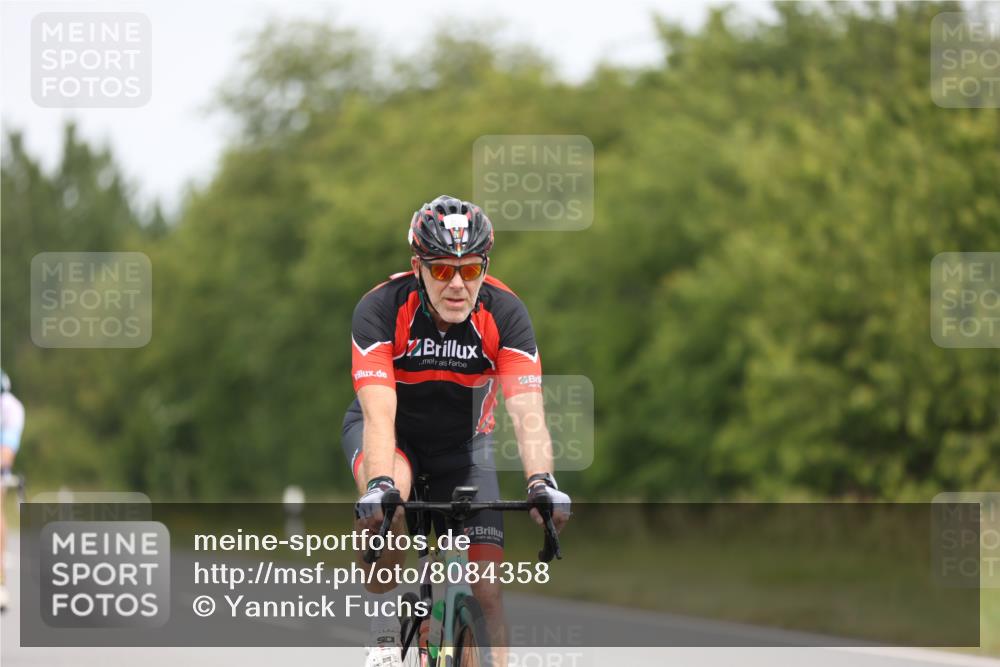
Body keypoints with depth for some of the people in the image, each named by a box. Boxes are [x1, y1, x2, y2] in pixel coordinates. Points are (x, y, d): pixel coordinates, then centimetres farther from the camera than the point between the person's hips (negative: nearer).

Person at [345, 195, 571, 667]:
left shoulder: (504, 312, -25)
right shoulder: (381, 309, -30)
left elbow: (526, 412, -34)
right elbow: (379, 414, -39)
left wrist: (541, 483, -52)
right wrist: (379, 485, -56)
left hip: (462, 444, 2)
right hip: (392, 433, -2)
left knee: (485, 588, -10)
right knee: (384, 504, -37)